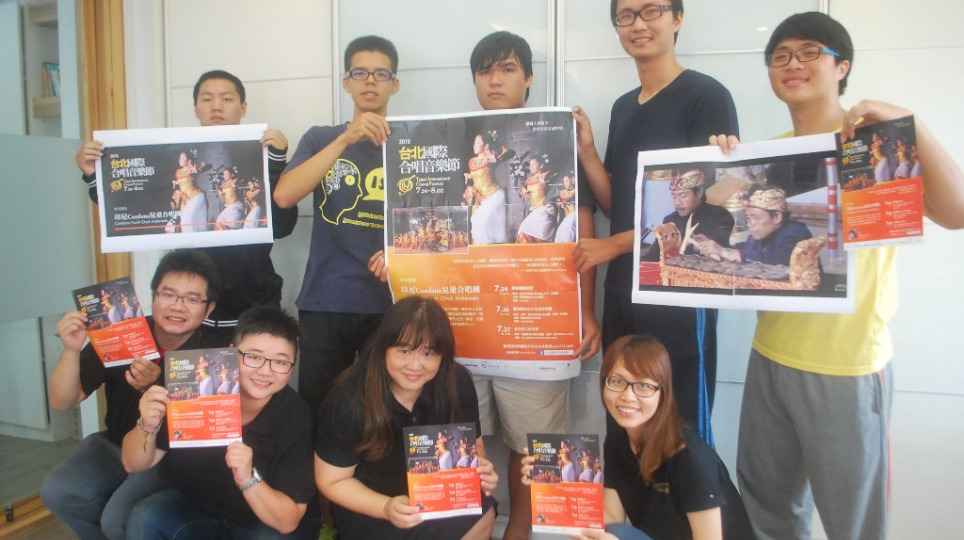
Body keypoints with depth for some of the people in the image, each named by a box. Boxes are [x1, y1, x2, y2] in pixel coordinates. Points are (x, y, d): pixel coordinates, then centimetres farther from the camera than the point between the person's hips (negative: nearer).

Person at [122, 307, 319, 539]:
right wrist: (148, 427, -33)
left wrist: (248, 480, -40)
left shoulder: (297, 419, -25)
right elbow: (134, 464, -11)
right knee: (144, 518, -21)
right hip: (197, 506, 3)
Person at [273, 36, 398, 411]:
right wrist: (346, 139, -16)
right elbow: (284, 196, -8)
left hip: (390, 302, 0)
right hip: (324, 303, 1)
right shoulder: (320, 139, 9)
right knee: (317, 410, 7)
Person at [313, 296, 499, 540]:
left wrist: (479, 469, -20)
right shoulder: (349, 400, -21)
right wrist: (386, 508, -25)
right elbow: (331, 481, -10)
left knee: (481, 509, -26)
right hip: (369, 514, -5)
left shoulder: (458, 383, -12)